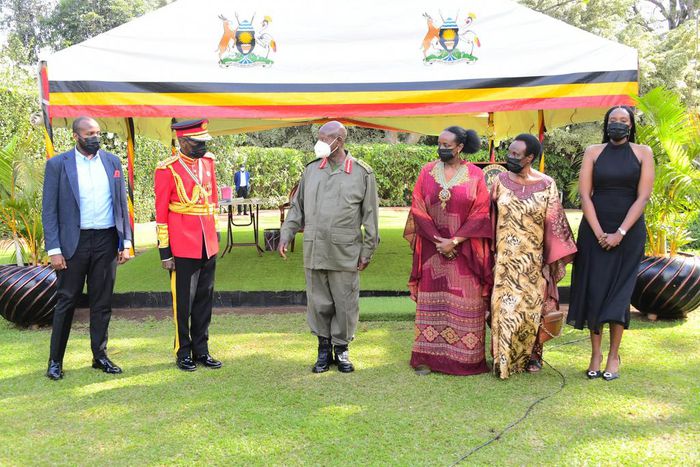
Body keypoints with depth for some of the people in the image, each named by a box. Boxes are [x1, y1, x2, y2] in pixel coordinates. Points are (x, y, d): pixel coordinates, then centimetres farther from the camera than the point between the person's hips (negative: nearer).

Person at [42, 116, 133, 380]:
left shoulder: (112, 162, 7)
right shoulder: (57, 165, -2)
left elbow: (121, 204, 9)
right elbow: (49, 211, -3)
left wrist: (126, 242, 4)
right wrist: (54, 249, -9)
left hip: (106, 241, 3)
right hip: (73, 242, -3)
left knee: (102, 302, 9)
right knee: (66, 301, 5)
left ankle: (100, 356, 22)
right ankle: (55, 360, 17)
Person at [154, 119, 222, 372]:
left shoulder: (208, 161, 7)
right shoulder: (168, 169, -9)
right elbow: (161, 213, -8)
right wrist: (164, 251, -8)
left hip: (208, 245, 6)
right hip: (183, 248, -6)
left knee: (204, 299, 12)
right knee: (183, 301, 5)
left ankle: (201, 350, 24)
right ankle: (183, 353, 19)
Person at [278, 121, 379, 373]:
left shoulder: (362, 173, -1)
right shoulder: (311, 170, 9)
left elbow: (370, 215, 1)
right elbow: (297, 207, 16)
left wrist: (367, 250, -1)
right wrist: (286, 235, 7)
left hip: (345, 253, -3)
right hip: (314, 251, 3)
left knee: (345, 304, 5)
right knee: (318, 303, 8)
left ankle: (341, 349, 23)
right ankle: (324, 348, 23)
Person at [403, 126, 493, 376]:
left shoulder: (475, 175, -1)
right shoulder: (428, 171, 4)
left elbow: (480, 215, -5)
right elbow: (418, 210, 1)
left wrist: (454, 242, -12)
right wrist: (438, 241, -8)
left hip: (465, 251, -1)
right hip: (432, 249, 2)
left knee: (465, 304, 2)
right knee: (431, 302, 4)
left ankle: (466, 358, 12)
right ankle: (427, 356, 12)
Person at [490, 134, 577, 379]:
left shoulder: (546, 185, -3)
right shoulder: (500, 182, 1)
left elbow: (554, 223, -2)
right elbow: (490, 218, 6)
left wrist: (556, 258, -4)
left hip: (533, 260, -1)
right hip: (505, 258, 1)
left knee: (532, 306, 7)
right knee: (504, 305, 0)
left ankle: (532, 355, 24)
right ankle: (504, 359, 11)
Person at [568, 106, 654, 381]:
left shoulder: (643, 153, 3)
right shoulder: (593, 152, 4)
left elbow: (643, 196, -5)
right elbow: (584, 195, -3)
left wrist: (620, 233, -13)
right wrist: (599, 233, -12)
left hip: (629, 231, 0)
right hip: (595, 230, 1)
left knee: (619, 291, 3)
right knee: (594, 288, 1)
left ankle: (613, 355, 13)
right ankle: (595, 353, 11)